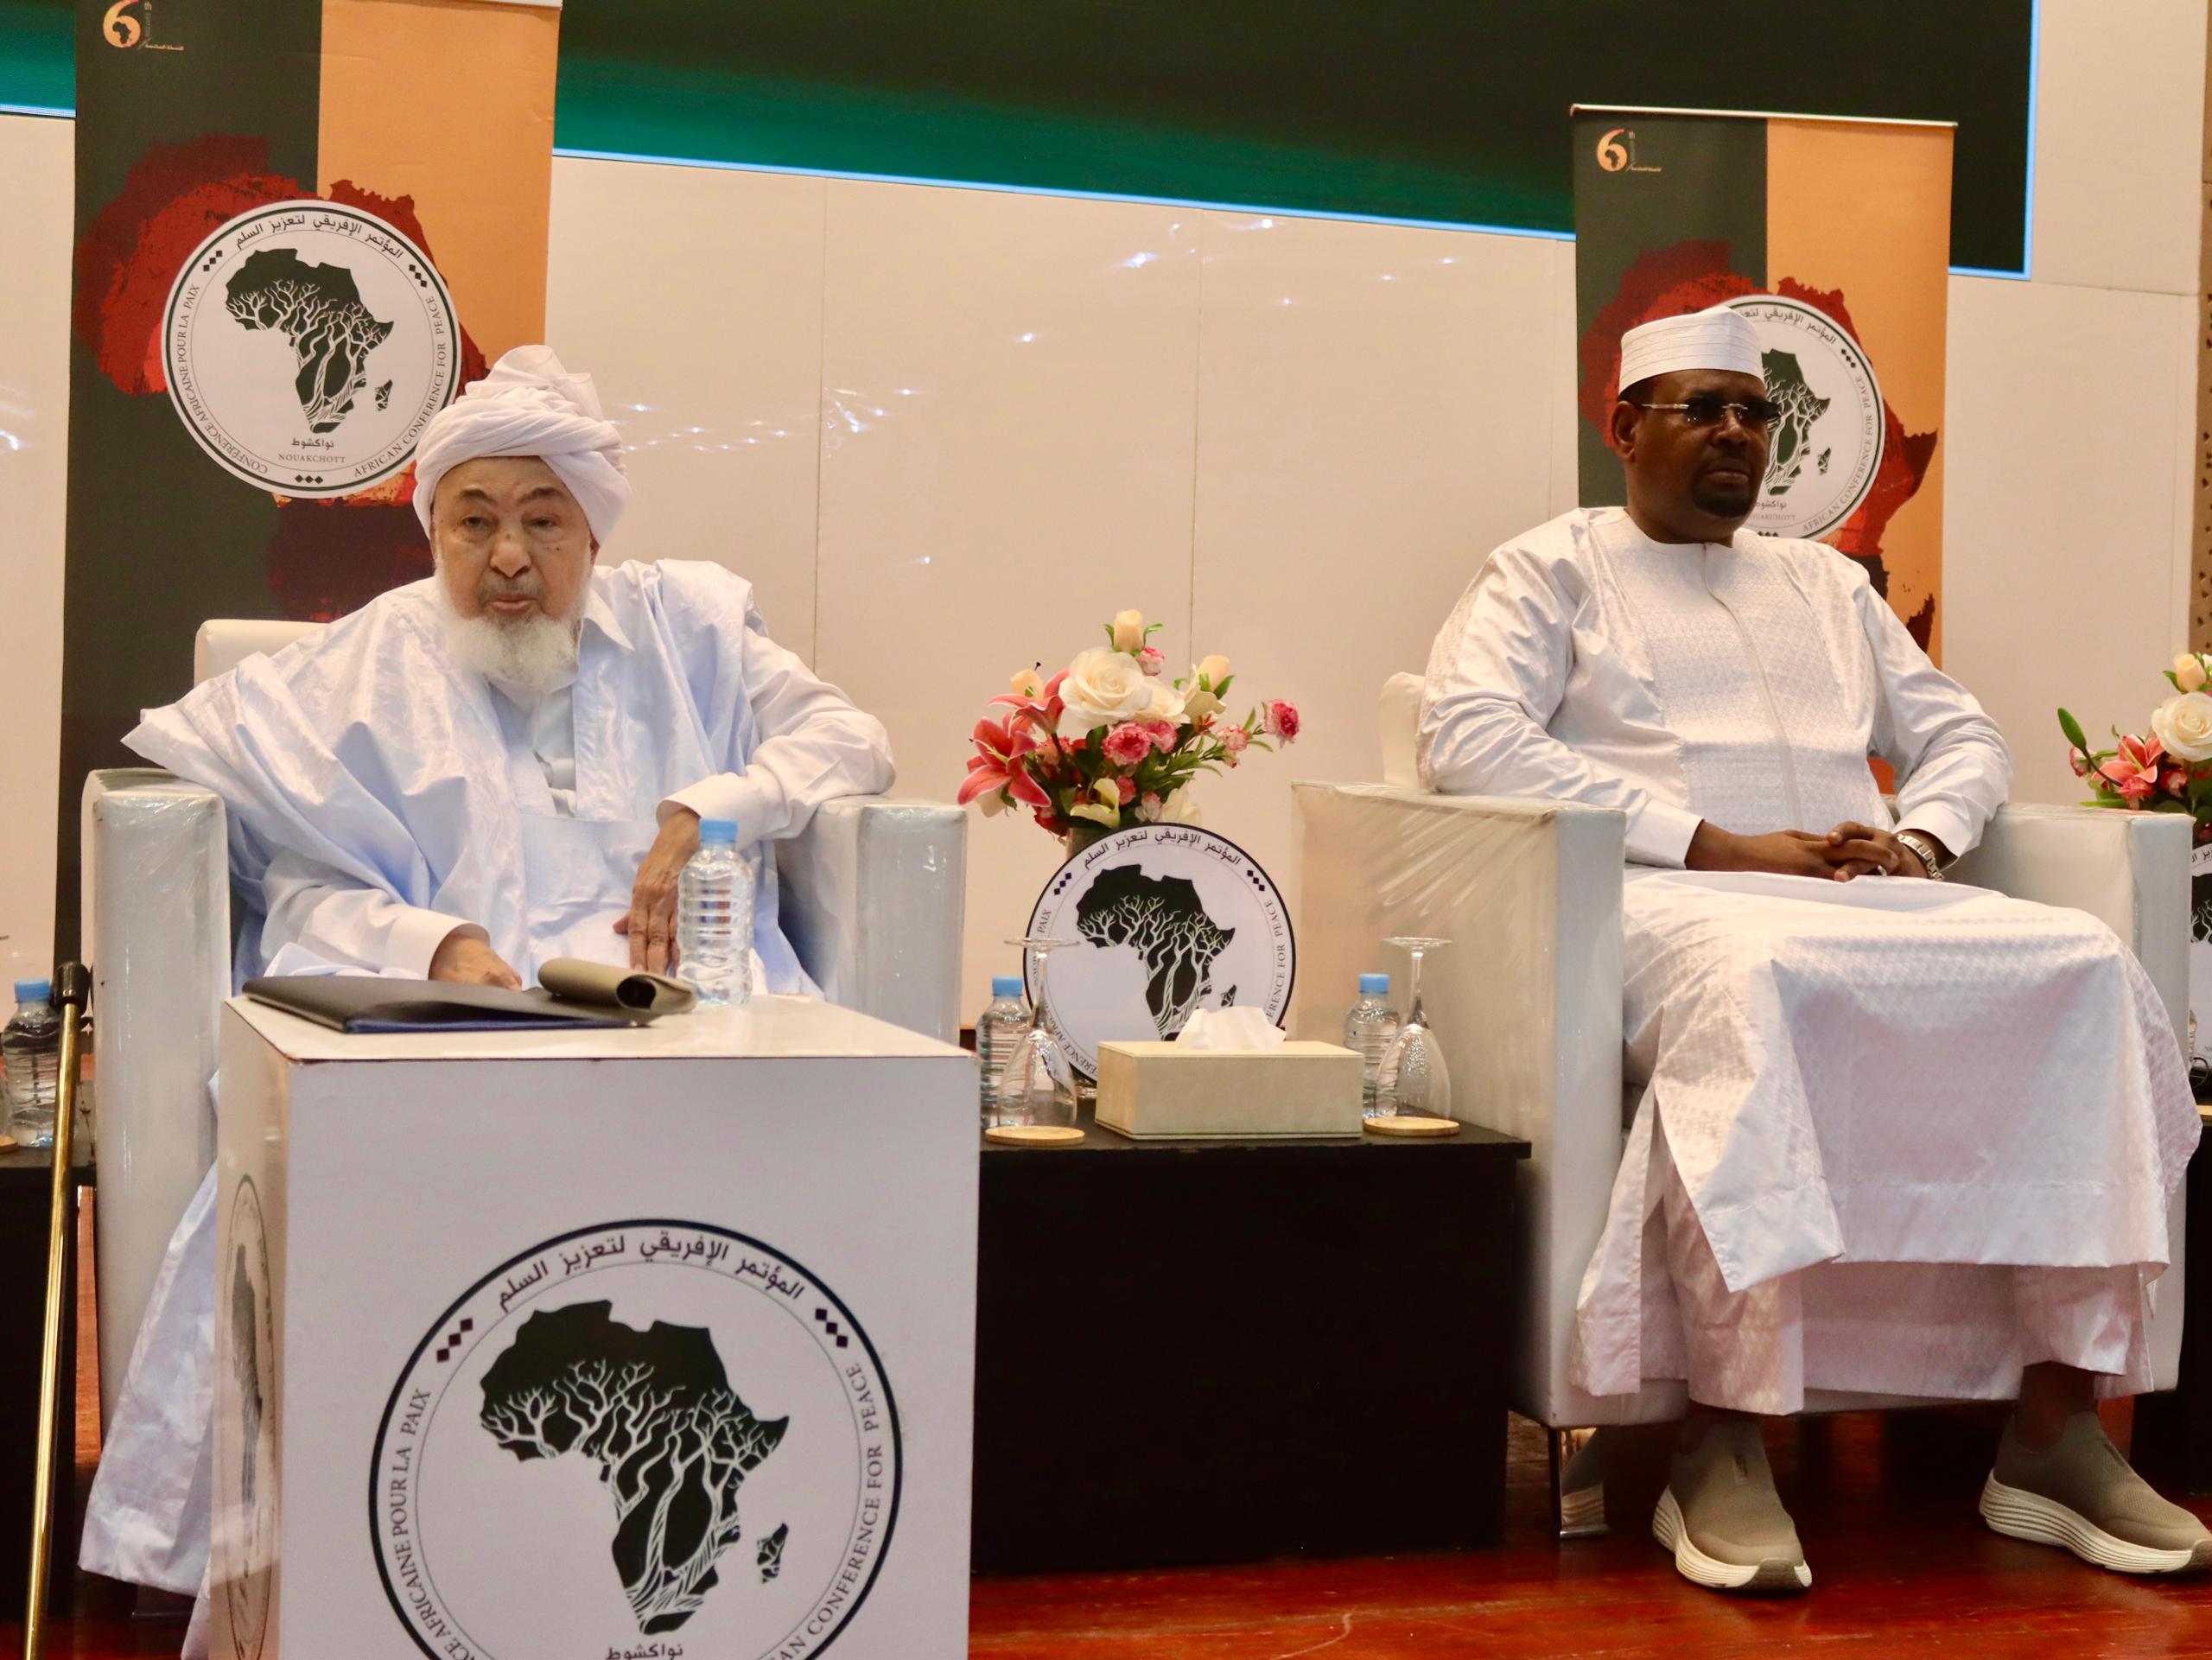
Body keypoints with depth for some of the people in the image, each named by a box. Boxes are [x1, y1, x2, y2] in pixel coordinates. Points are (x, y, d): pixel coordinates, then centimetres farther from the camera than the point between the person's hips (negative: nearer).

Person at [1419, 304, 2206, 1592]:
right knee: (1745, 978, -41)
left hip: (1864, 897, 6)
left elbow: (1964, 735, 28)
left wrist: (1921, 837, 1)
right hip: (1669, 900, -5)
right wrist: (1717, 843, -14)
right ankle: (1725, 1442, -36)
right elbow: (1466, 732, -7)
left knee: (2086, 968, -22)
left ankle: (2058, 1423, -22)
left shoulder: (1828, 584, 30)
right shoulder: (1556, 569, 12)